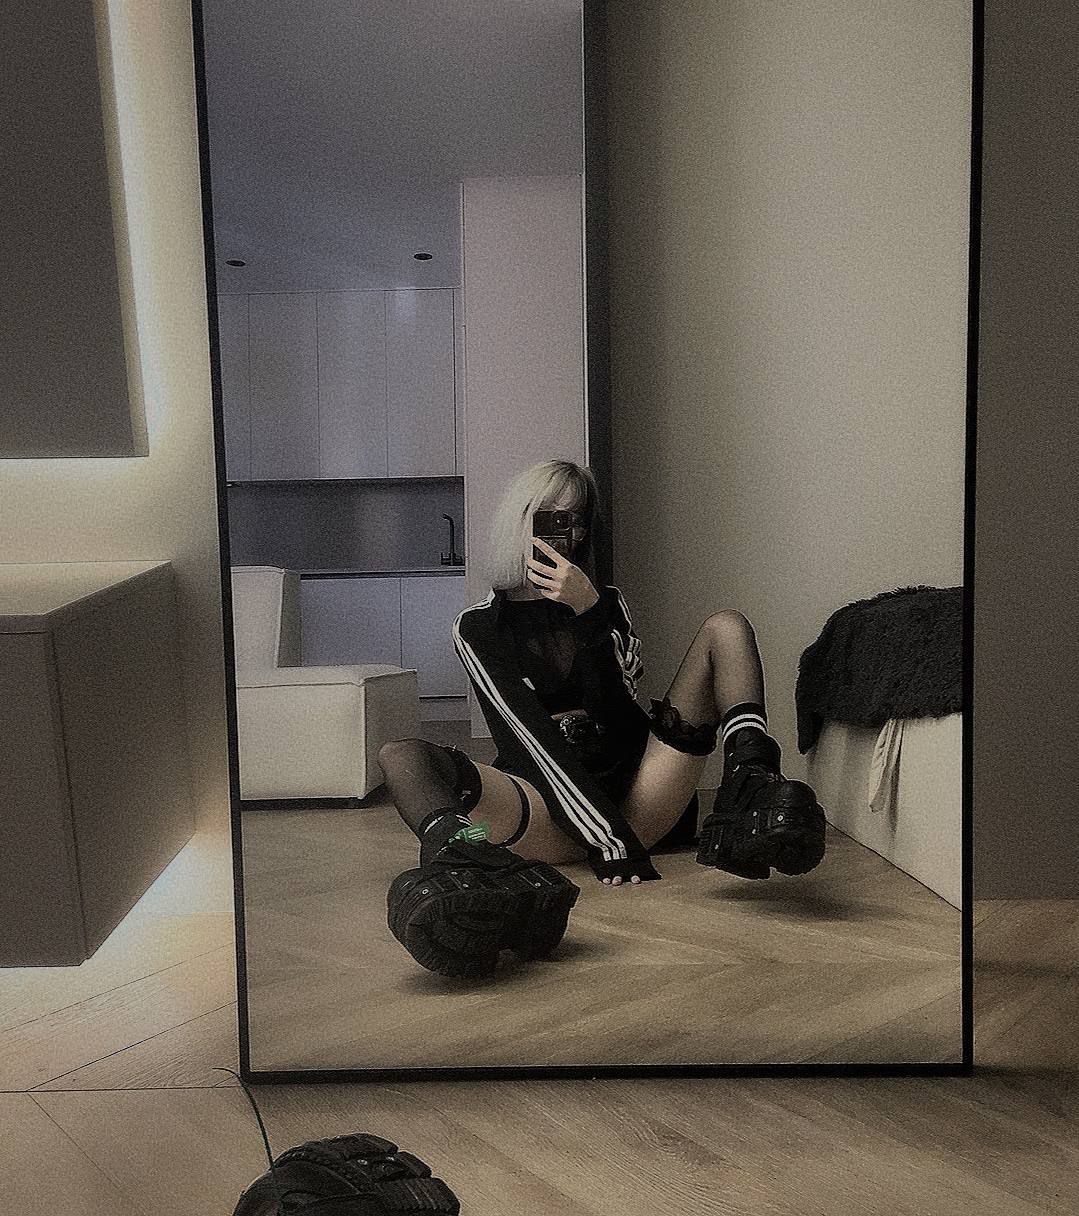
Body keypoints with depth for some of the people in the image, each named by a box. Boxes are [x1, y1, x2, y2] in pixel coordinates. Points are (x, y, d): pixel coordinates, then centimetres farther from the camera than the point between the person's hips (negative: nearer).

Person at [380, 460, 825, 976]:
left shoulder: (609, 604, 18)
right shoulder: (479, 628, 6)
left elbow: (627, 686, -1)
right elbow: (532, 740, -9)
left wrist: (591, 611, -18)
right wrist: (609, 841, -21)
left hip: (636, 798, 3)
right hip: (552, 812, -3)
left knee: (725, 626, -5)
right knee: (400, 756, -28)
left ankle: (749, 785, -33)